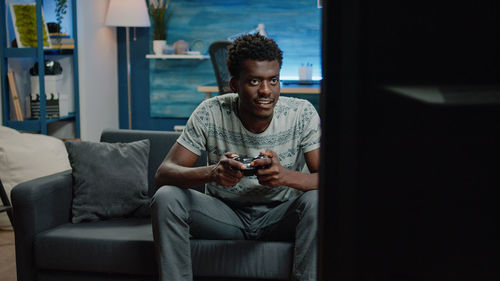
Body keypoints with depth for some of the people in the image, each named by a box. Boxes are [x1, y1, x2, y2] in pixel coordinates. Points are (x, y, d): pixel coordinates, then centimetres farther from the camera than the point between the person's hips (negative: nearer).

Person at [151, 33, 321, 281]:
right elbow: (163, 173, -19)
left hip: (280, 217, 0)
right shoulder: (210, 114, -16)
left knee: (317, 200, -31)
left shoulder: (302, 114, -15)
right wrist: (212, 172, -41)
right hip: (224, 213, 1)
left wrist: (286, 176, -42)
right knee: (166, 197, -24)